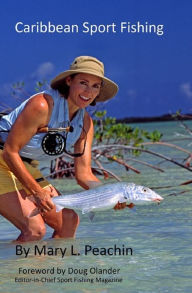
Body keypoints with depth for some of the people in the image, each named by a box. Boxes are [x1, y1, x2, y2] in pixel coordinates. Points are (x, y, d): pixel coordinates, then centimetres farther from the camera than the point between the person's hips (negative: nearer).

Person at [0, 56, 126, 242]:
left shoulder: (85, 122, -1)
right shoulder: (42, 105, -25)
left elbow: (83, 174, -2)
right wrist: (38, 192, -31)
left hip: (26, 167, 8)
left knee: (69, 220, 2)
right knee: (35, 228, -21)